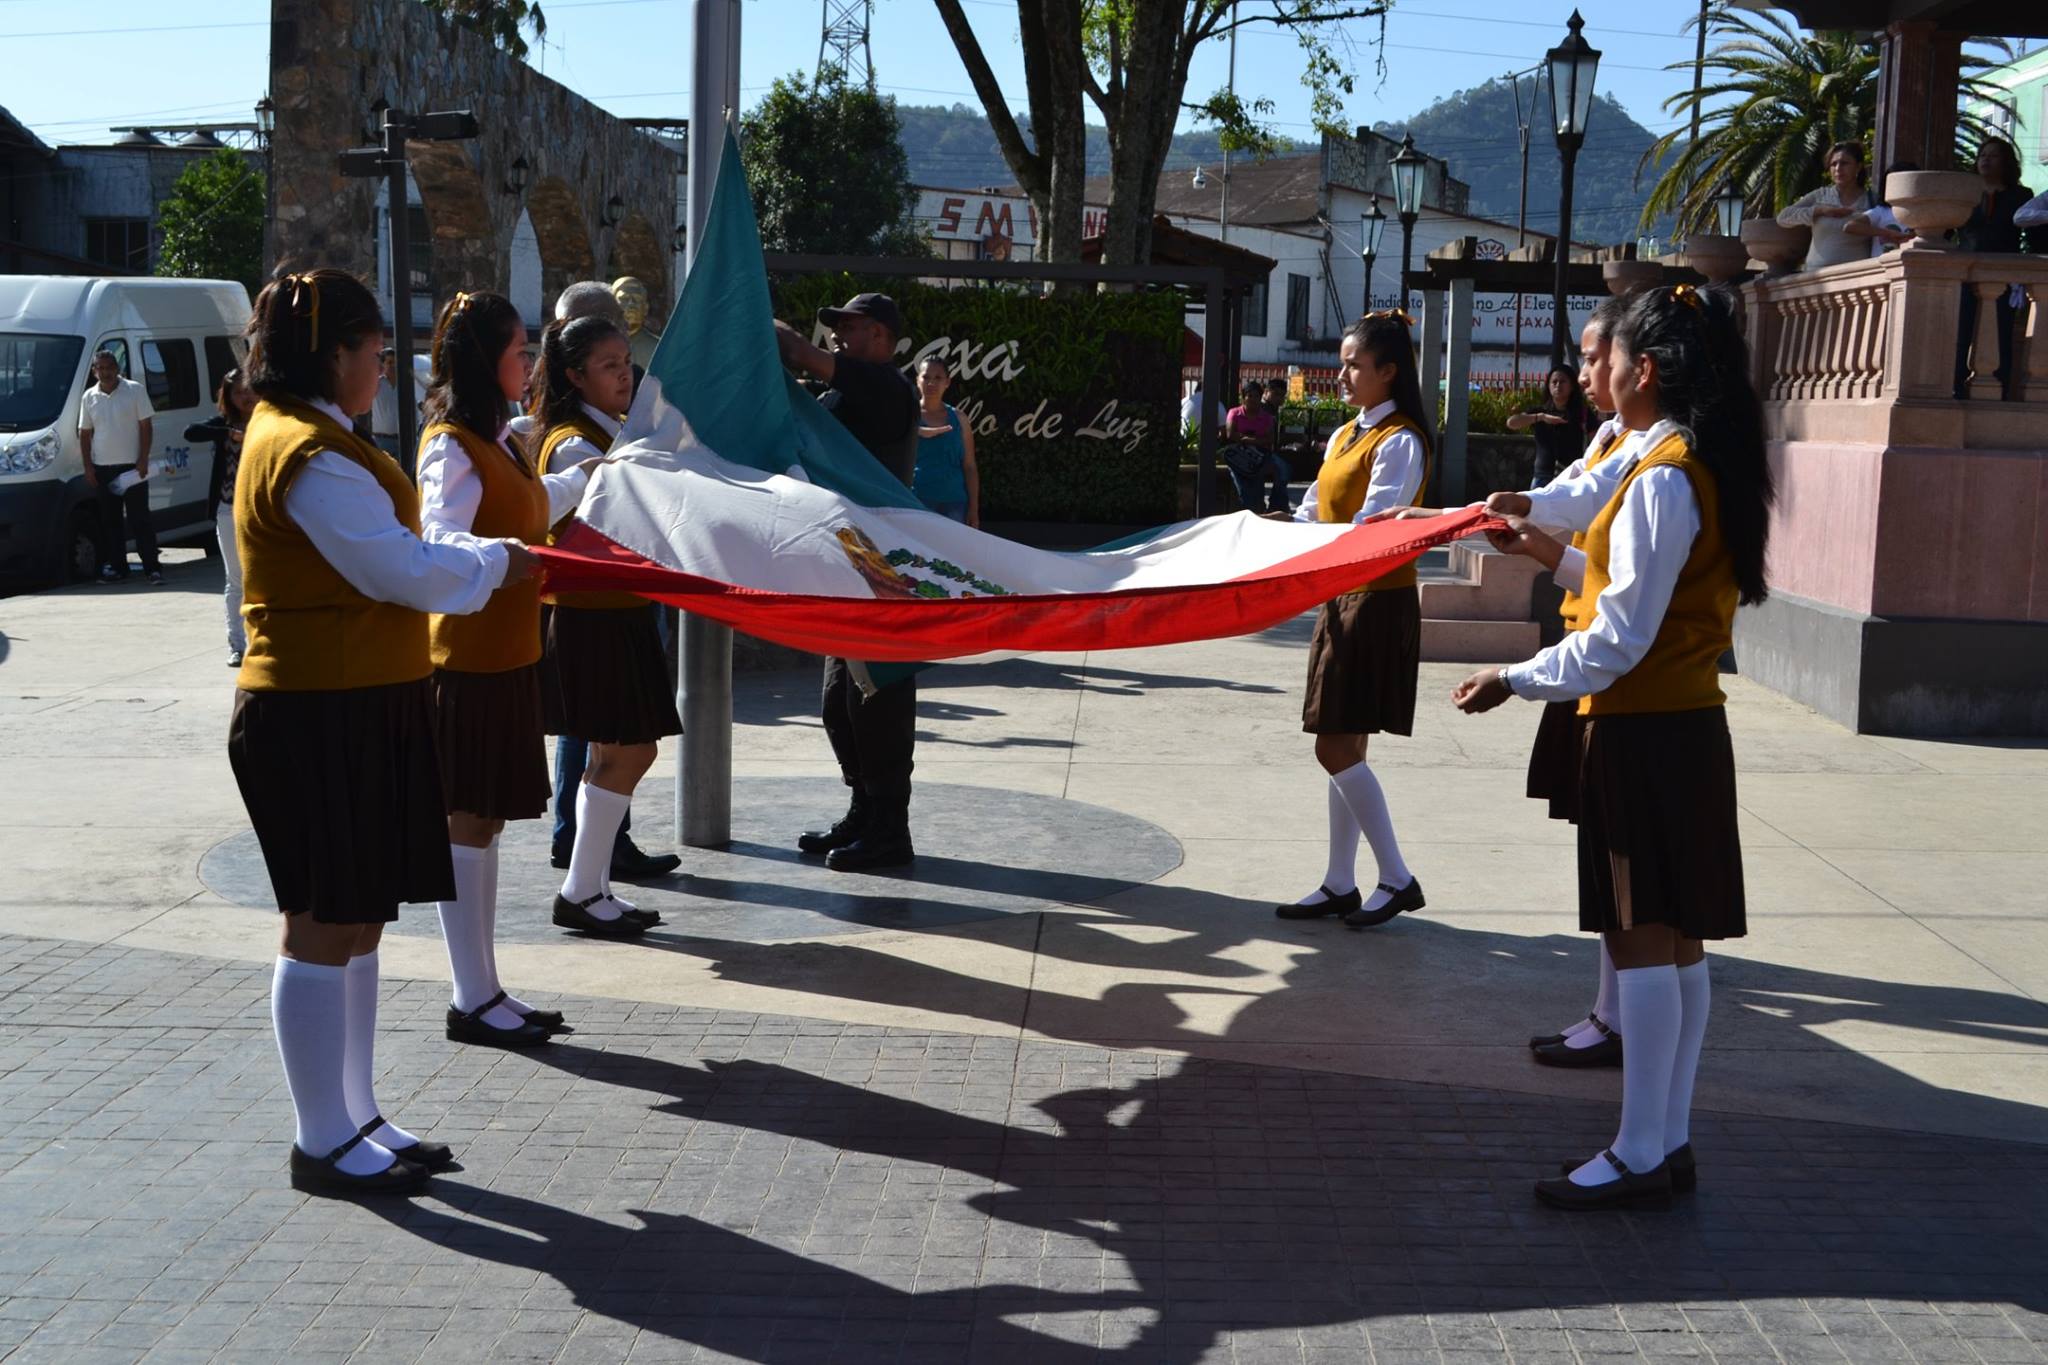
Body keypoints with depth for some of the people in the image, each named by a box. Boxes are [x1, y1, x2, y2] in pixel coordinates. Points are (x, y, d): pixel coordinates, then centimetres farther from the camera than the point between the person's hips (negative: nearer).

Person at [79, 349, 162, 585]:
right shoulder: (90, 397, 8)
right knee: (109, 520, 7)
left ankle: (152, 568, -5)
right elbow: (85, 434, 11)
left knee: (140, 518, -5)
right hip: (102, 468, 4)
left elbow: (145, 427, -3)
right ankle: (115, 567, 13)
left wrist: (143, 461, -10)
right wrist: (87, 466, 2)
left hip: (131, 467, -4)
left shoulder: (134, 390, -1)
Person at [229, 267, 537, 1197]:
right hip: (323, 717, -11)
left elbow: (381, 551, 19)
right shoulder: (310, 455, -18)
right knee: (325, 927, -2)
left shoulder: (300, 436, 15)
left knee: (354, 921, 15)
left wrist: (479, 558, 9)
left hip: (354, 710, 11)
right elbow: (403, 569, -19)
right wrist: (495, 562, -3)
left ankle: (356, 1118, 25)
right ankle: (324, 1143, 8)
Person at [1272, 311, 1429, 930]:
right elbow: (1310, 517, 12)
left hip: (1378, 603, -9)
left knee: (1337, 749, -8)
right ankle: (1340, 884, 17)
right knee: (1345, 749, 10)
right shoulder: (1344, 436, 14)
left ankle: (1397, 879, 3)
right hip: (1343, 600, 9)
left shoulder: (1399, 441, -13)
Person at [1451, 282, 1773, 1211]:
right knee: (1676, 941, 12)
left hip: (1643, 734, -10)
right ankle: (1669, 1140, 20)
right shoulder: (1713, 469, 11)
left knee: (1640, 940, -3)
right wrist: (1554, 553, 20)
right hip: (1687, 726, 10)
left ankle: (1640, 1155, 4)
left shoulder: (1663, 479, -18)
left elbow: (1619, 641, -19)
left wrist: (1515, 681, -10)